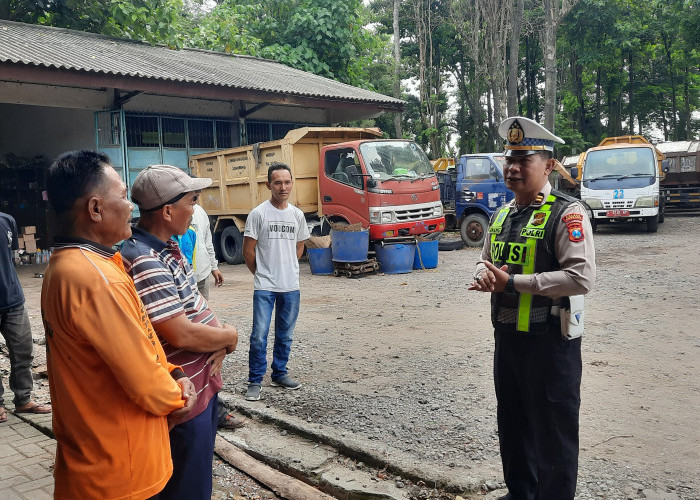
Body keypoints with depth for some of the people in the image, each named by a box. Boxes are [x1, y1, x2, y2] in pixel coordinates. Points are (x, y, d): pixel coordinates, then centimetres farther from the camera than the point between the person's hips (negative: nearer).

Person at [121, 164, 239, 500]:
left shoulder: (168, 248, 5)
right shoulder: (144, 262, -26)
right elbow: (181, 334, -28)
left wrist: (218, 343, -5)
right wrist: (229, 336, -11)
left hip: (204, 381, 10)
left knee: (201, 473, 26)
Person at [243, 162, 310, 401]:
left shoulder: (297, 215, 7)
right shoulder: (258, 213, -8)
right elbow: (248, 250, -3)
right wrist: (261, 273, 7)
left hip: (291, 286, 5)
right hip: (265, 287, -4)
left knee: (285, 335, 14)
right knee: (259, 336, -5)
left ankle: (279, 374, 29)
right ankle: (255, 382, 7)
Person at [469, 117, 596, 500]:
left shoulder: (566, 213, -14)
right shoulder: (502, 215, 11)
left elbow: (581, 277, -24)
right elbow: (486, 263, 20)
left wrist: (512, 281, -24)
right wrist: (485, 277, -6)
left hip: (549, 339, -8)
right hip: (507, 335, 8)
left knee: (553, 431, 5)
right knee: (512, 424, 21)